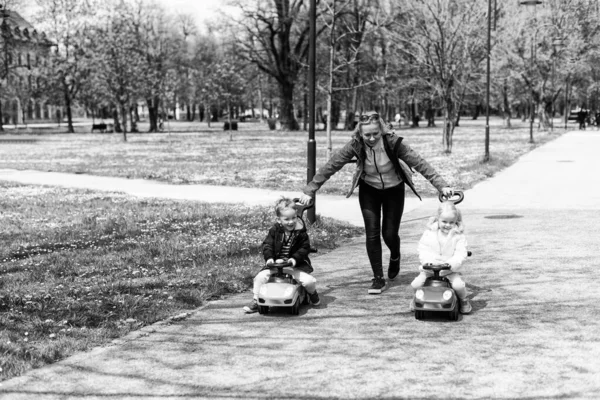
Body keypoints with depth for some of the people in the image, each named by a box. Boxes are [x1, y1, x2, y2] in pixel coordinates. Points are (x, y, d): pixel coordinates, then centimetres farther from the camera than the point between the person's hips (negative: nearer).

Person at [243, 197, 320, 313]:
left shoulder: (301, 232, -5)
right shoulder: (275, 230, -2)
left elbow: (305, 247, -7)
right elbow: (267, 244, -2)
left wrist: (295, 258, -22)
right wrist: (269, 258, -19)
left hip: (296, 264, -1)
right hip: (276, 263, 1)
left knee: (309, 281, -22)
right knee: (260, 277, -18)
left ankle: (312, 293, 17)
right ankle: (256, 301, 3)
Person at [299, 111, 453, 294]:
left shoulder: (392, 142, -28)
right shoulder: (355, 145, -24)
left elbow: (419, 163, -28)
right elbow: (331, 166, -21)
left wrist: (441, 185, -35)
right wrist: (309, 190, -24)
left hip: (394, 189, -1)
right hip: (368, 190, 1)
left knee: (389, 234, 1)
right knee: (372, 233, -6)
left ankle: (395, 257, 37)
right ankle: (379, 279, 5)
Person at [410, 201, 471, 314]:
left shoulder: (458, 235, -3)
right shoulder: (429, 232, 0)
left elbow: (461, 254, -11)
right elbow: (423, 249, -3)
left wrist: (451, 264, -30)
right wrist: (427, 261, -24)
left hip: (450, 270, -1)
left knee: (458, 285, -27)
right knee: (416, 284, -18)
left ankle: (464, 300, 9)